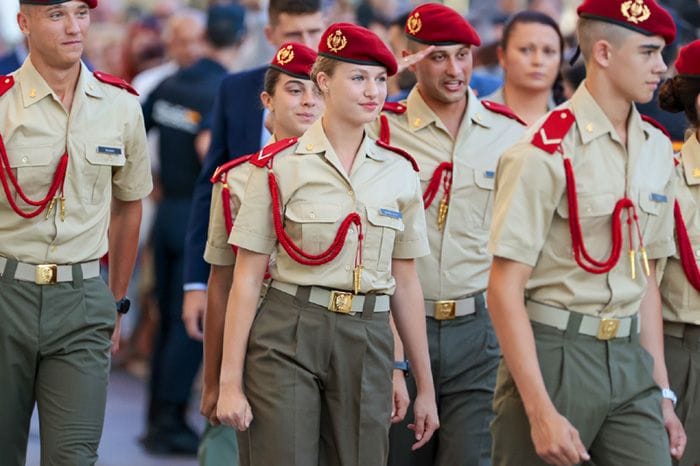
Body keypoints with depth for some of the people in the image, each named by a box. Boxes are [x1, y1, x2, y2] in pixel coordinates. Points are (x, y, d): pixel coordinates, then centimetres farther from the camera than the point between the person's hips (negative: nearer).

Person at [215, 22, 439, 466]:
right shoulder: (279, 165, -3)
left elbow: (405, 283, 12)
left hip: (366, 343, 3)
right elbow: (247, 279, -3)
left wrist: (426, 386, 12)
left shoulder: (399, 171, 7)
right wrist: (230, 382, -8)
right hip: (287, 340, -3)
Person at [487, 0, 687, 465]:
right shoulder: (546, 151, -11)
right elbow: (506, 288, -14)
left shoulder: (657, 150, 9)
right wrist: (541, 411, -18)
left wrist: (661, 390, 14)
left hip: (630, 358, 5)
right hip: (553, 354, -5)